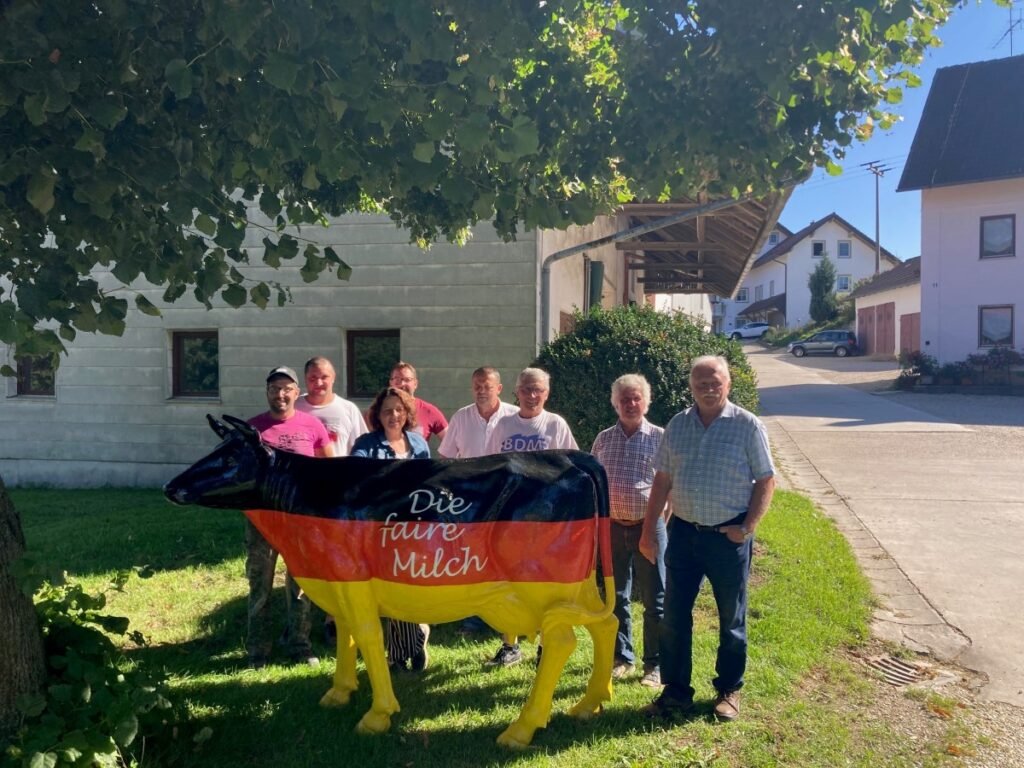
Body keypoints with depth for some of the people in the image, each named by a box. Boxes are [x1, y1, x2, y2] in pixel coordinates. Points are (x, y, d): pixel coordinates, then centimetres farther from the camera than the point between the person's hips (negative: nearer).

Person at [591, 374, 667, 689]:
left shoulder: (660, 438, -3)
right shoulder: (603, 439, 7)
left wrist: (662, 521, -4)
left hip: (649, 526, -3)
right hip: (612, 527, 3)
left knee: (654, 600, 4)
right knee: (615, 597, 13)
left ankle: (654, 665, 17)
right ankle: (622, 657, 28)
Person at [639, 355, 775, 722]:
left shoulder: (747, 425, -5)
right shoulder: (677, 425, 5)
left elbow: (766, 481, -4)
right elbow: (662, 480, 8)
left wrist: (747, 528, -12)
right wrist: (649, 530, 4)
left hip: (728, 536, -3)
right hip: (684, 531, 3)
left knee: (732, 618, 10)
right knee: (674, 615, 7)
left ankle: (728, 691, 28)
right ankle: (676, 690, 22)